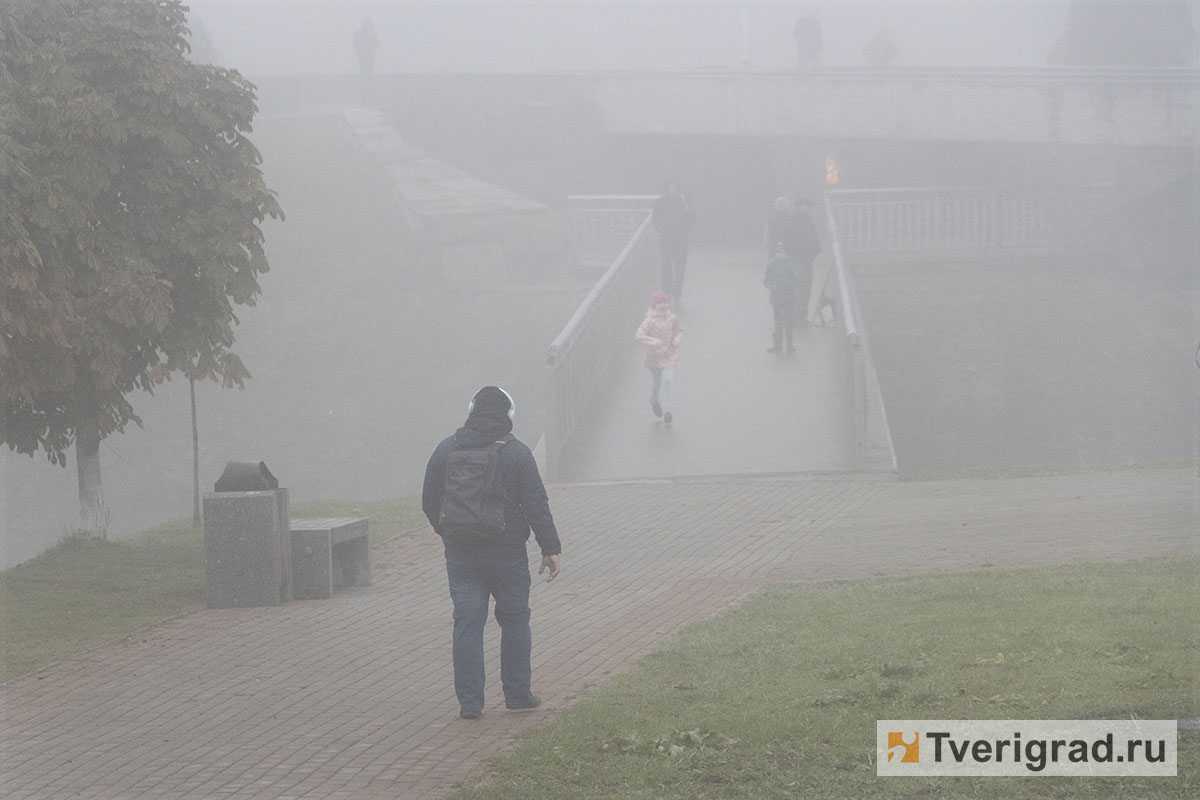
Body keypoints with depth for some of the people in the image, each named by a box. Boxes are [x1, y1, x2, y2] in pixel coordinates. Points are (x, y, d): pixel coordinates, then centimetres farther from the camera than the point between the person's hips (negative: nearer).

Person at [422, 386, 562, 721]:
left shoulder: (445, 450, 3)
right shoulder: (516, 453, -7)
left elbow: (429, 503, 9)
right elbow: (536, 506, -8)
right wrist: (551, 548, -2)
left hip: (461, 554, 2)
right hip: (507, 553, -2)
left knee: (467, 624, 4)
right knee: (514, 620, 11)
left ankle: (470, 702, 1)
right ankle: (517, 695, 15)